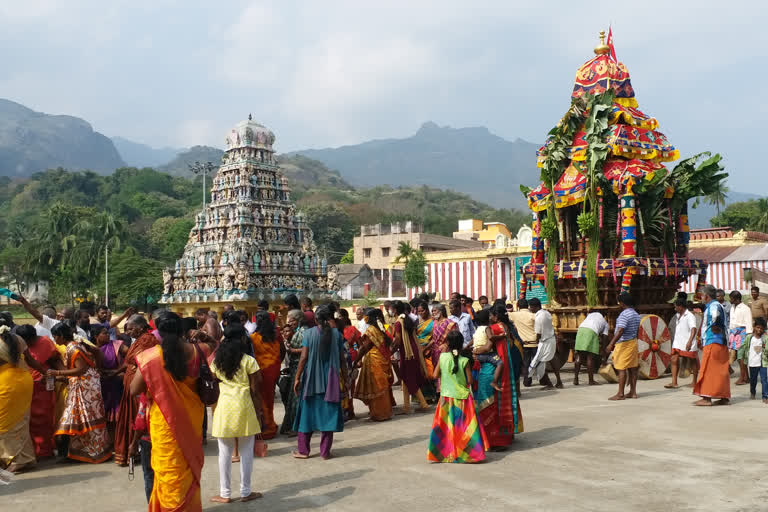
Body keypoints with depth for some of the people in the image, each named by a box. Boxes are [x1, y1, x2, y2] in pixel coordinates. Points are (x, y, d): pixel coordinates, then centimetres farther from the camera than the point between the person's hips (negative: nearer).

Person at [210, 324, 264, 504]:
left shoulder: (216, 361, 2)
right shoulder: (249, 361, -8)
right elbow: (255, 389, -5)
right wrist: (259, 409, 4)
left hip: (224, 406, 3)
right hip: (244, 406, -2)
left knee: (225, 452, 9)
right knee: (246, 452, 9)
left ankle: (225, 494, 16)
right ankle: (245, 492, 16)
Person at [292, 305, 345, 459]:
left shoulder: (308, 333, -8)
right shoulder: (336, 334, -3)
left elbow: (304, 357, -10)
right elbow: (341, 357, 0)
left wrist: (297, 378, -4)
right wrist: (342, 374, 12)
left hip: (311, 379, -1)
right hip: (331, 379, 1)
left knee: (307, 412, 11)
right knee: (328, 413, 7)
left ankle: (303, 450, 16)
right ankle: (325, 452, 10)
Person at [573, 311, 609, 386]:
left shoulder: (591, 314, 37)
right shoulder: (606, 324, 26)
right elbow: (604, 339, 16)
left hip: (580, 329, 4)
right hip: (591, 332, -4)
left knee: (579, 357, 8)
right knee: (590, 358, 3)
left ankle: (575, 379, 8)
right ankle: (591, 380, 9)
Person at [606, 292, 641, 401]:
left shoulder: (625, 314, -18)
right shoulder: (636, 314, 12)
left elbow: (620, 331, -27)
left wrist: (611, 344, -28)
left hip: (624, 344, -10)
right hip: (633, 342, 10)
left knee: (621, 369, -6)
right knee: (632, 368, 11)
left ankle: (620, 394, -4)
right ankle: (633, 392, 14)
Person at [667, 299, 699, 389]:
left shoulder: (690, 316, -13)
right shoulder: (677, 316, 13)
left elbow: (693, 329, -26)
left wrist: (690, 341, -38)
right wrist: (673, 340, 27)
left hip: (687, 344, -8)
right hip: (677, 343, 8)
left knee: (692, 362, 5)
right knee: (674, 360, -2)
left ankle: (695, 382, 18)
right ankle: (674, 382, -2)